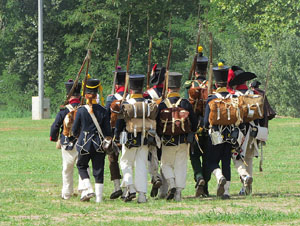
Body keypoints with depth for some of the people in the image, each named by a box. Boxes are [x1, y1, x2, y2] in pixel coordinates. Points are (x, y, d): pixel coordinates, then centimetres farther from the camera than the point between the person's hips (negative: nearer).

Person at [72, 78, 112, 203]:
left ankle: (88, 189, 1)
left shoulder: (81, 110, -7)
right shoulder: (102, 110, -3)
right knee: (98, 170, 6)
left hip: (85, 143, -1)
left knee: (82, 166, 19)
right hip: (99, 144, 1)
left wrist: (78, 136, 24)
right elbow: (107, 130, 1)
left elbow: (75, 130, 1)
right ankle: (99, 196, 3)